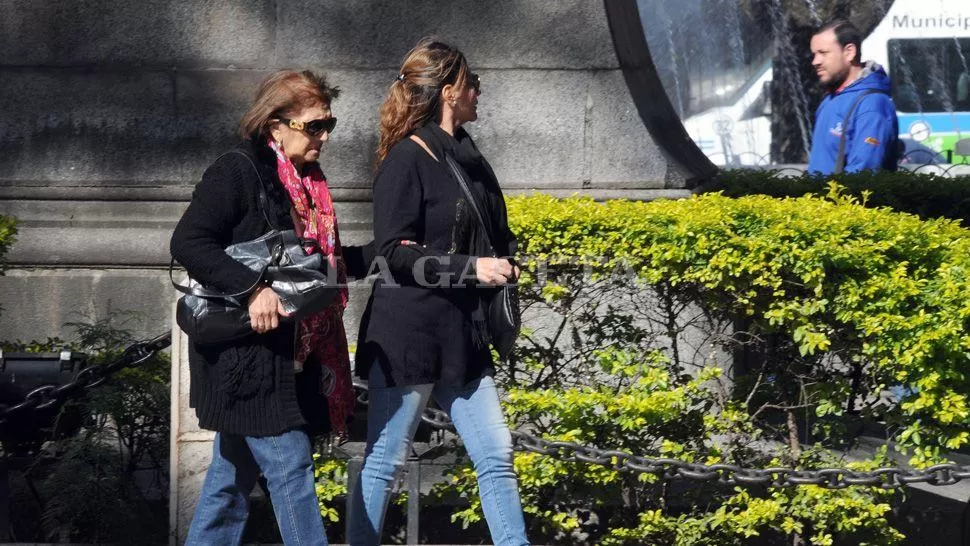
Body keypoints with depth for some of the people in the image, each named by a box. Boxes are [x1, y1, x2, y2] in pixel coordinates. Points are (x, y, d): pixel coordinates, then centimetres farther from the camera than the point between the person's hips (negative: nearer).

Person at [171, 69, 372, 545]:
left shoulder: (308, 181, 14)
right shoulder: (238, 172, -13)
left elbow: (325, 261, 24)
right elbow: (188, 242, -22)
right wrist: (252, 288, -30)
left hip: (289, 354, 9)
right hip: (244, 354, -9)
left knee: (234, 471, 12)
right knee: (289, 464, -9)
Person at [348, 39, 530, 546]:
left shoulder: (469, 158, 13)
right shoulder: (407, 159, -11)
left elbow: (497, 236, 26)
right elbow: (394, 251, -16)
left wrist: (503, 263, 6)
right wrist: (470, 269, -20)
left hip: (462, 333, 8)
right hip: (408, 332, -8)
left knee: (496, 452, 5)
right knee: (384, 461, 0)